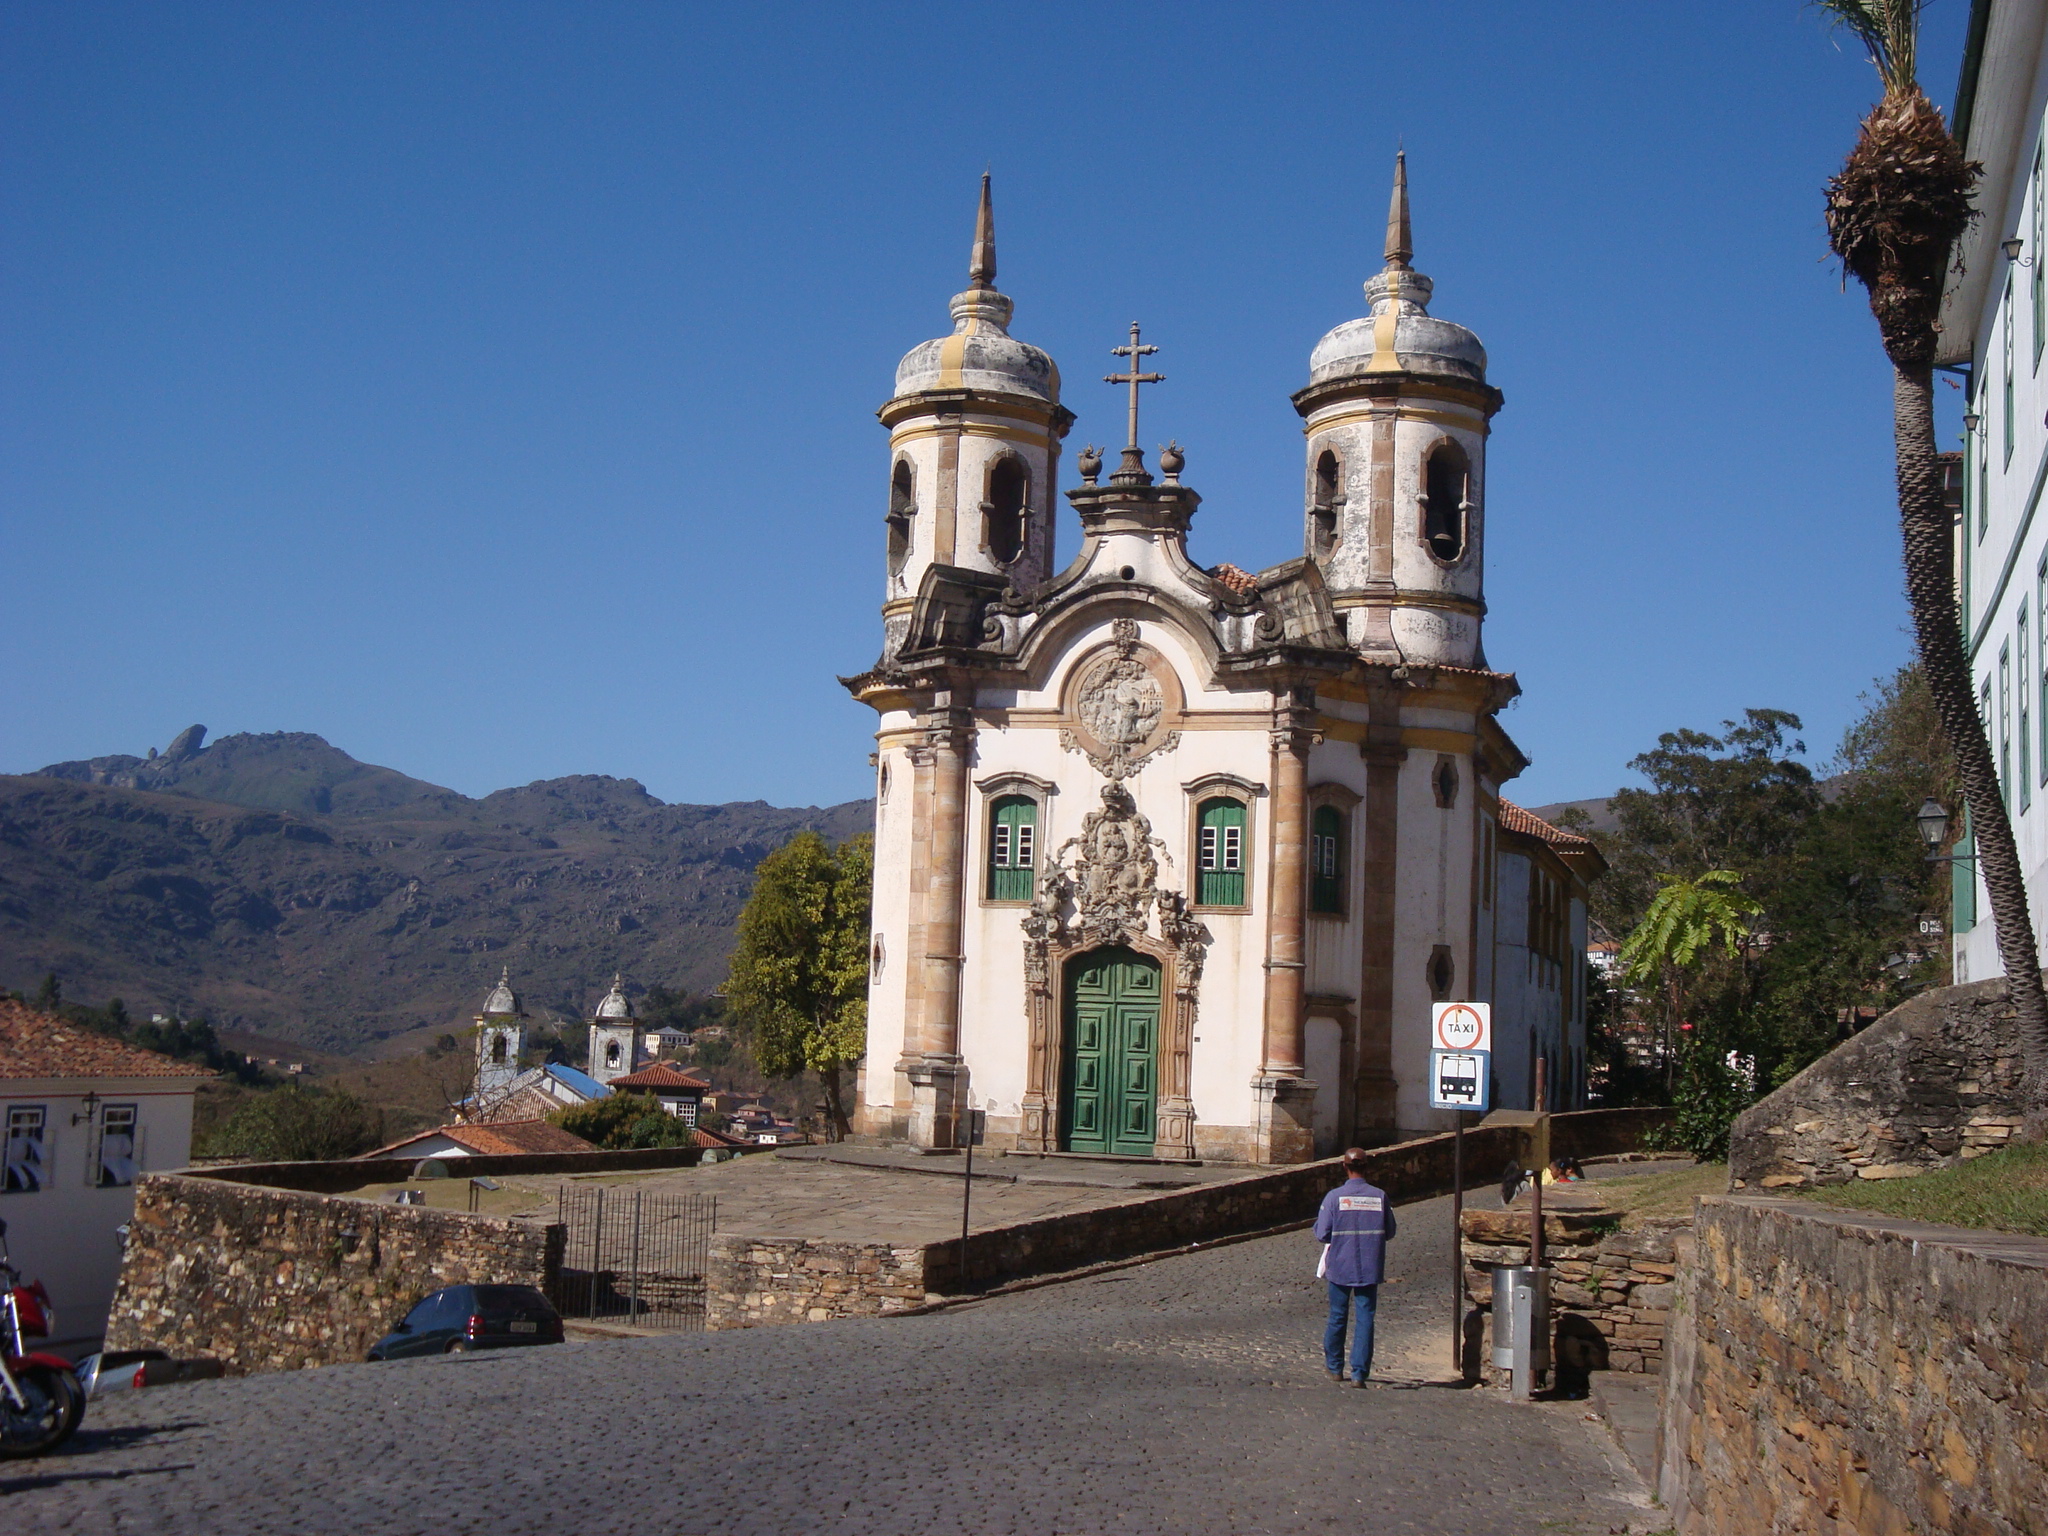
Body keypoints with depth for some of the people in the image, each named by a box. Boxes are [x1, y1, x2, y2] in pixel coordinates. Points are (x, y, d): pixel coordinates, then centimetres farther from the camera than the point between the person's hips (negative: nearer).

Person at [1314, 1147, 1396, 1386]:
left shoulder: (1335, 1196, -10)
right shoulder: (1379, 1196, -4)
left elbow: (1321, 1234, -10)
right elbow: (1390, 1231, 5)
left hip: (1340, 1267, 0)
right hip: (1370, 1268, 1)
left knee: (1338, 1317, 14)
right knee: (1365, 1319, 4)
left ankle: (1334, 1367, 28)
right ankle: (1359, 1373, -1)